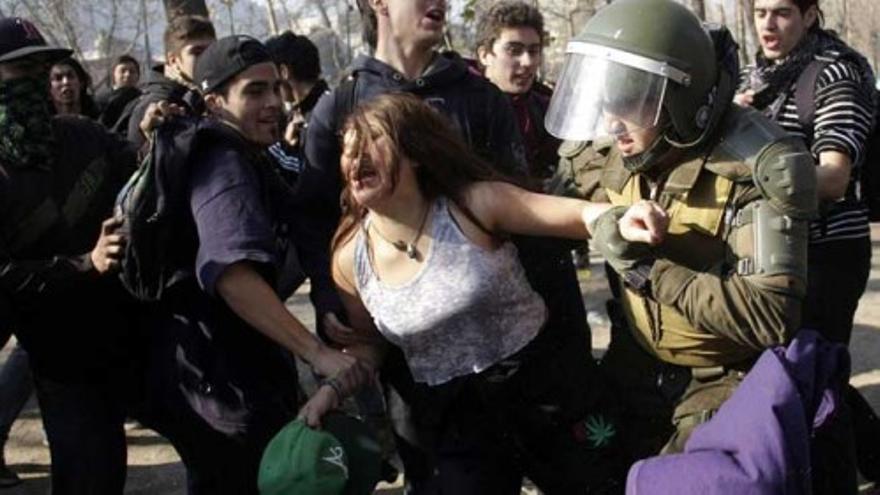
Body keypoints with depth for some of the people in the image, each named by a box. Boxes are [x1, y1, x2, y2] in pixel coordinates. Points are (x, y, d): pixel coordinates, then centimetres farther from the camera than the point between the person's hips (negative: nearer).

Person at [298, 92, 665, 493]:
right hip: (454, 421, 2)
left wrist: (621, 221, -38)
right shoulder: (351, 258, -5)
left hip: (542, 388, -1)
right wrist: (334, 387, -6)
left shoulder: (474, 205, -15)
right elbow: (367, 343, 11)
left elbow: (577, 214, -17)